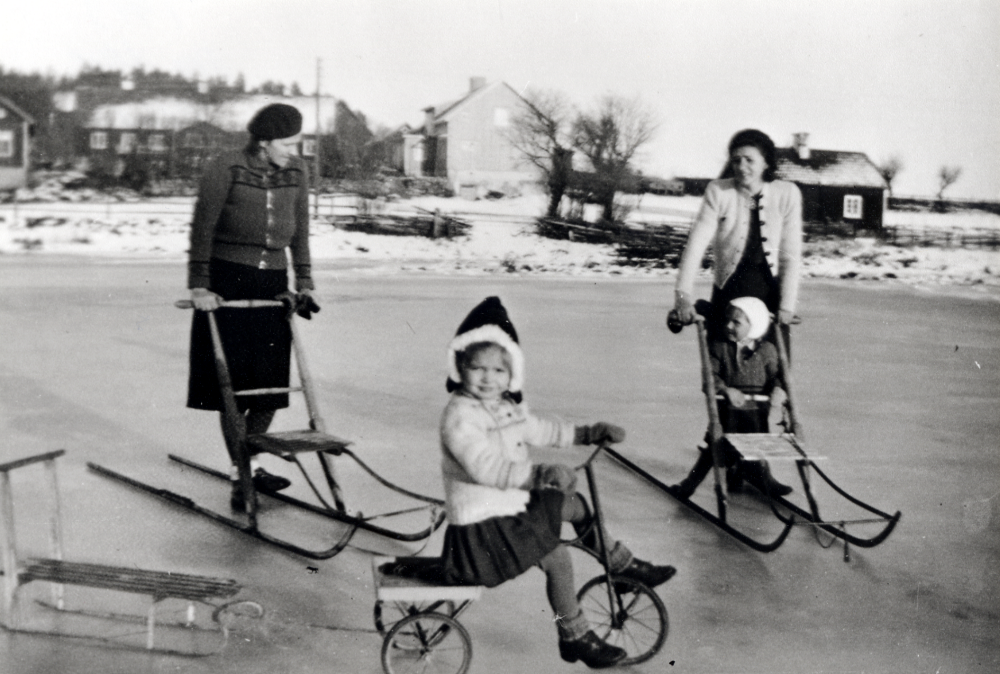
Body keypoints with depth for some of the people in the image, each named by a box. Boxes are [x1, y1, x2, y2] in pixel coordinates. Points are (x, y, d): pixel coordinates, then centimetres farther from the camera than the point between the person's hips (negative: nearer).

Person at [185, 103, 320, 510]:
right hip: (227, 283, -5)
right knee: (233, 384, -2)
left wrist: (304, 283, 10)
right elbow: (202, 229, -6)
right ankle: (239, 475, 8)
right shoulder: (225, 170, -8)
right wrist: (199, 285, -9)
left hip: (273, 284, 5)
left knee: (270, 385, 5)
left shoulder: (296, 173, 6)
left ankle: (251, 464, 24)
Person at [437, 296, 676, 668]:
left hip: (512, 502, 9)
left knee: (574, 504, 15)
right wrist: (540, 473, -45)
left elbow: (539, 431, 19)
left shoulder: (508, 407, 6)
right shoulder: (459, 415, -24)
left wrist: (587, 434, 12)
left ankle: (624, 565, 30)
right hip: (480, 522, -9)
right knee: (557, 557, -15)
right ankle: (575, 638, 2)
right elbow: (485, 467, -36)